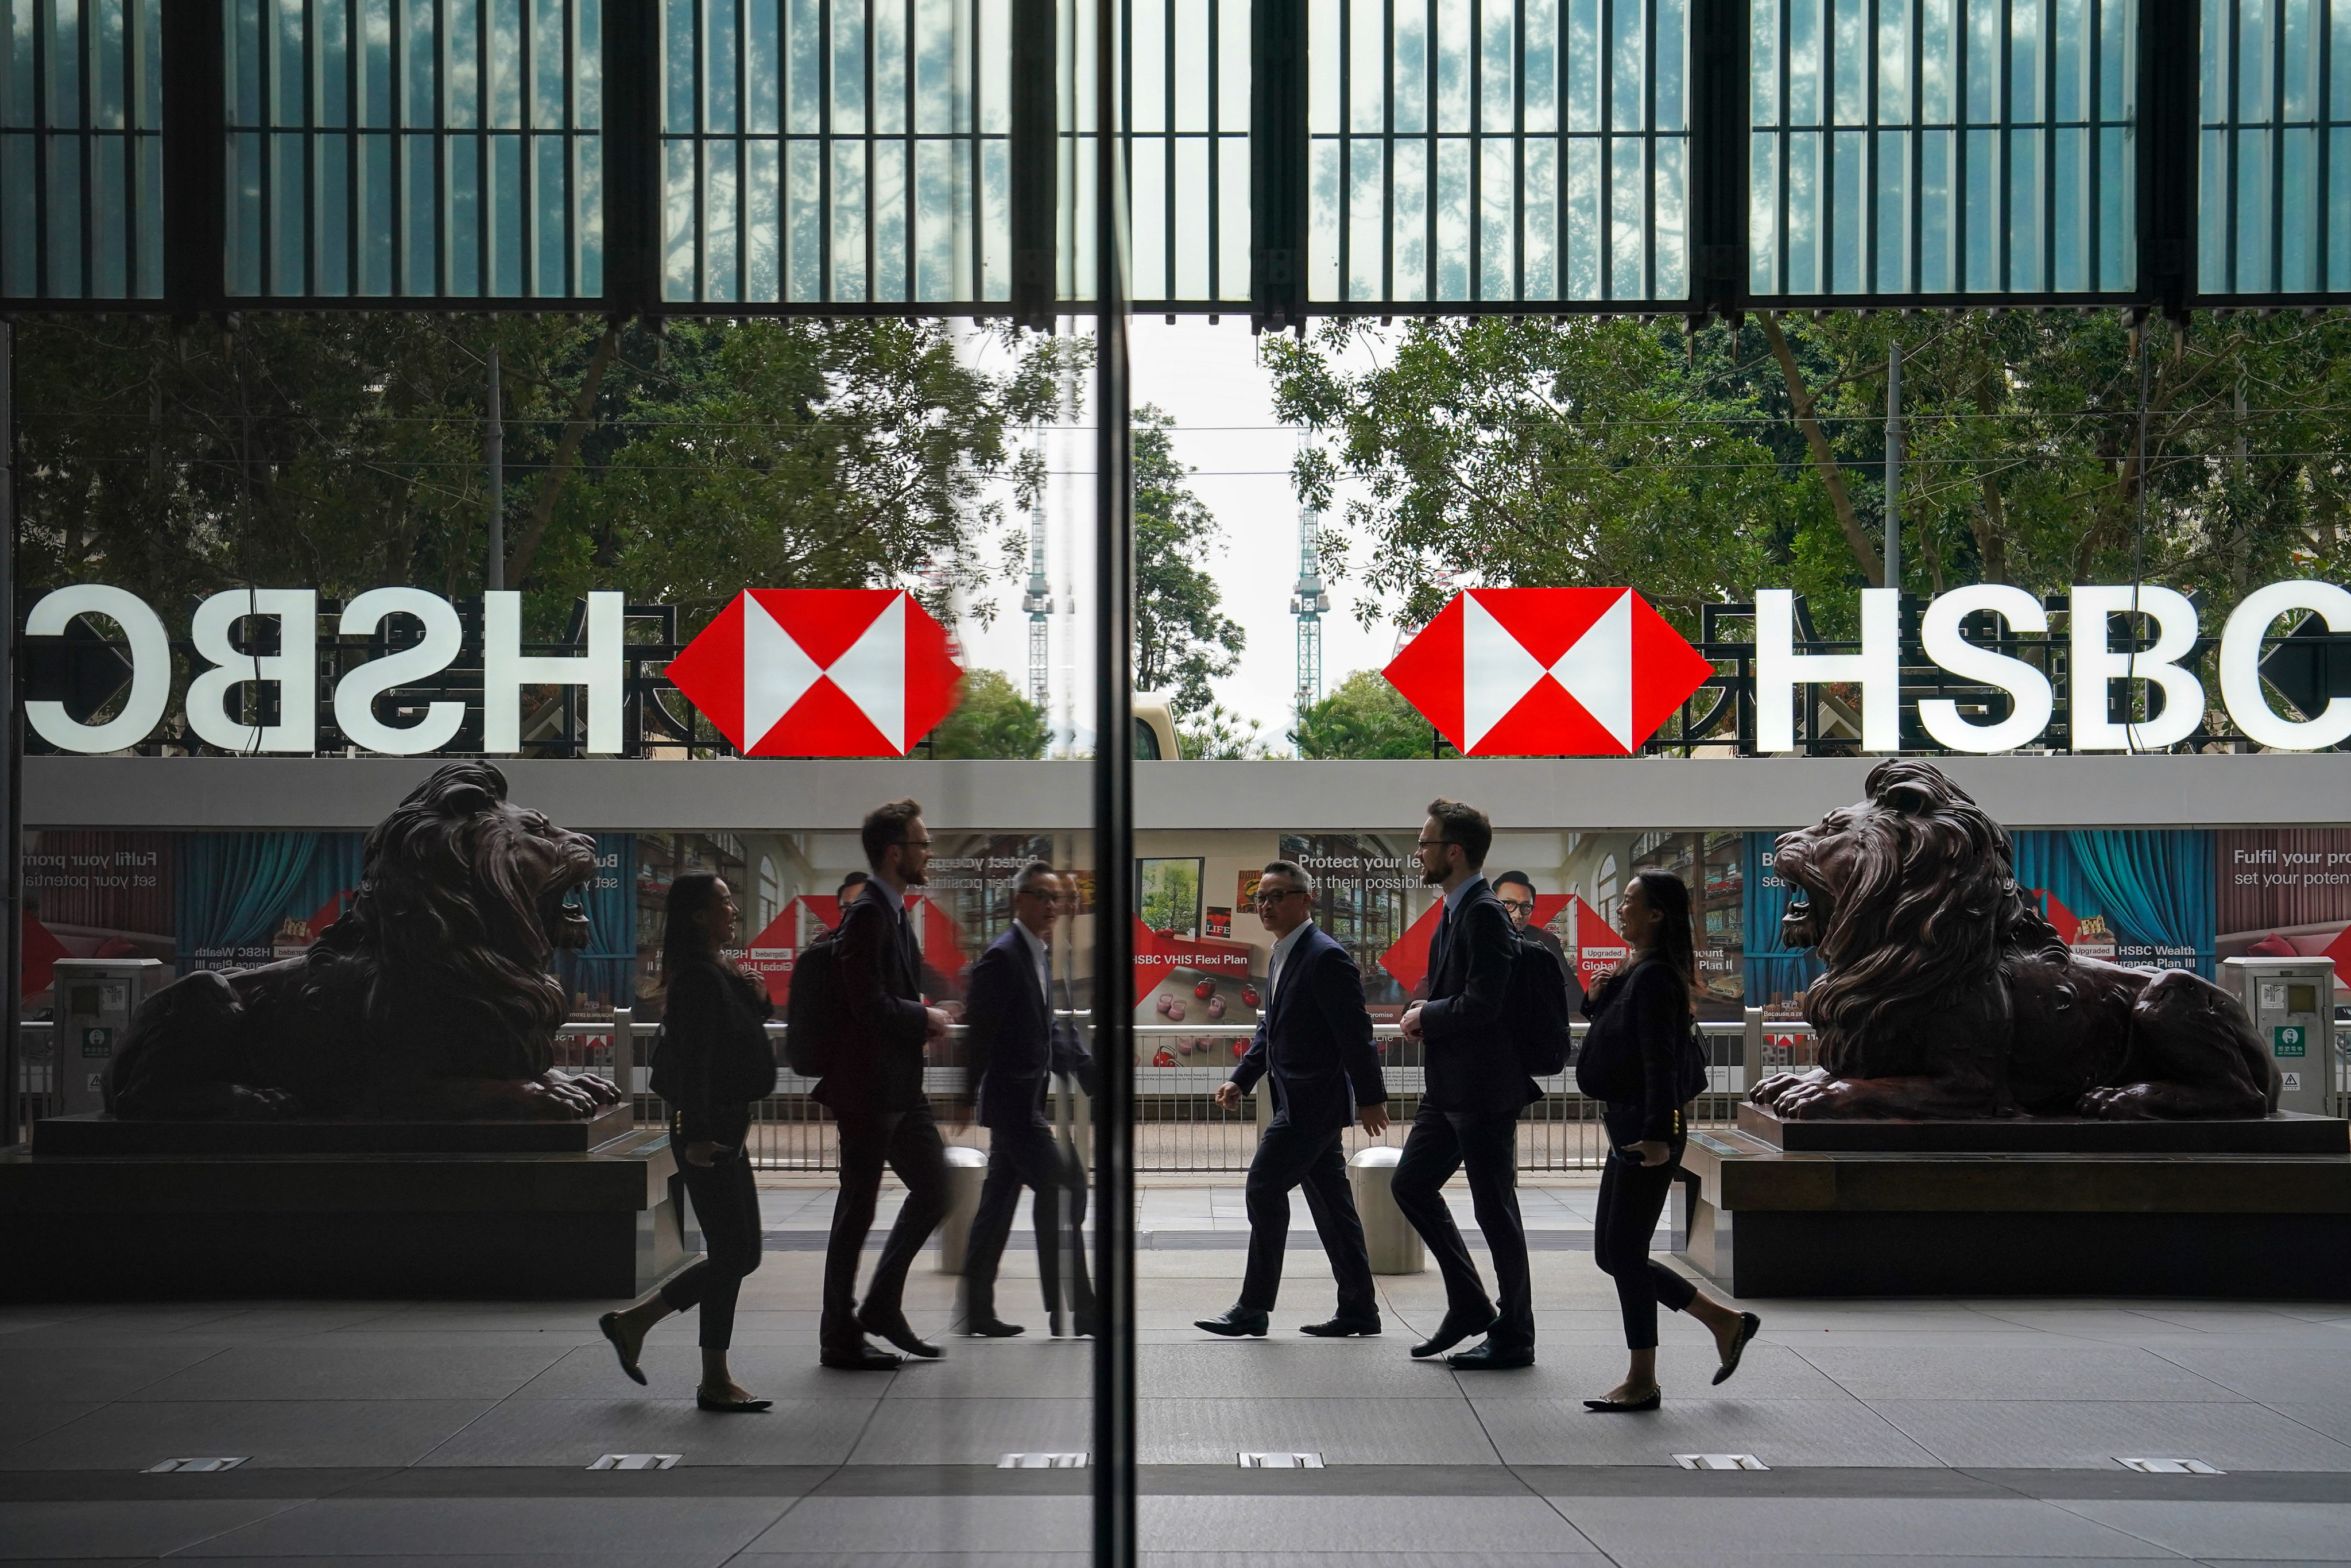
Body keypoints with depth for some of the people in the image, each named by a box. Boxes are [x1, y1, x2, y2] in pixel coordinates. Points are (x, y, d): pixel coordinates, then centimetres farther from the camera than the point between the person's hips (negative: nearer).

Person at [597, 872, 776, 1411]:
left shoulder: (718, 974, 15)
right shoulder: (701, 978, -16)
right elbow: (693, 1062, -22)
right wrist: (697, 1136, -24)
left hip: (725, 1129, 10)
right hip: (708, 1133, -10)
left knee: (737, 1254, 14)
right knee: (733, 1254, -4)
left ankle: (633, 1322, 21)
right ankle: (715, 1381, 5)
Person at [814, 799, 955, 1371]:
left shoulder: (895, 912, 15)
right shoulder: (867, 914, -17)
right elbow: (868, 1002, -24)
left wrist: (920, 1019, 5)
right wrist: (926, 1019, -11)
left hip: (901, 1087, 10)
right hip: (867, 1087, -10)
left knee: (934, 1189, 12)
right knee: (857, 1209, 0)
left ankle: (882, 1307, 23)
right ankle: (840, 1337, 12)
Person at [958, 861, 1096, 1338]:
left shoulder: (1040, 956, 14)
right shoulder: (1002, 957, -14)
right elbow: (977, 1031, -17)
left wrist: (1089, 1071, 9)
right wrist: (966, 1098, -19)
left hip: (1025, 1101, 9)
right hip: (1014, 1101, -9)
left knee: (998, 1205, 13)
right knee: (1062, 1190, -10)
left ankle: (977, 1311, 20)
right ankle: (1071, 1312, -6)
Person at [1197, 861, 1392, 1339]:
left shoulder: (1326, 958, -16)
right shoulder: (1280, 959, 15)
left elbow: (1355, 1033, -17)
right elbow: (1270, 1029, 21)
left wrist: (1370, 1098, -16)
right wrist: (1240, 1080, 9)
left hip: (1313, 1102, -10)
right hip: (1302, 1102, 10)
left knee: (1265, 1189, -8)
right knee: (1331, 1203, 11)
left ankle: (1253, 1308, -1)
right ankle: (1359, 1310, 17)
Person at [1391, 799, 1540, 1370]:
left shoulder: (1484, 914, -17)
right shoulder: (1455, 911, 14)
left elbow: (1482, 1003, -25)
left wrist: (1426, 1016, -10)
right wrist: (1425, 1015, 4)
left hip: (1484, 1088, -10)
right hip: (1450, 1085, 10)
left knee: (1495, 1210, 0)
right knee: (1411, 1185, 14)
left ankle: (1514, 1337, 12)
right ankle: (1469, 1305, 23)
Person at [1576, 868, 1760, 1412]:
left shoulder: (1655, 977, -15)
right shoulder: (1632, 972, 15)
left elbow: (1661, 1062, -21)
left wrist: (1657, 1136, -25)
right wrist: (1597, 999, 7)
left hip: (1646, 1134, -10)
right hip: (1627, 1129, 10)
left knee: (1624, 1252, -3)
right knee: (1612, 1254, 14)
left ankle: (1642, 1383, 8)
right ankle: (1726, 1322, 22)